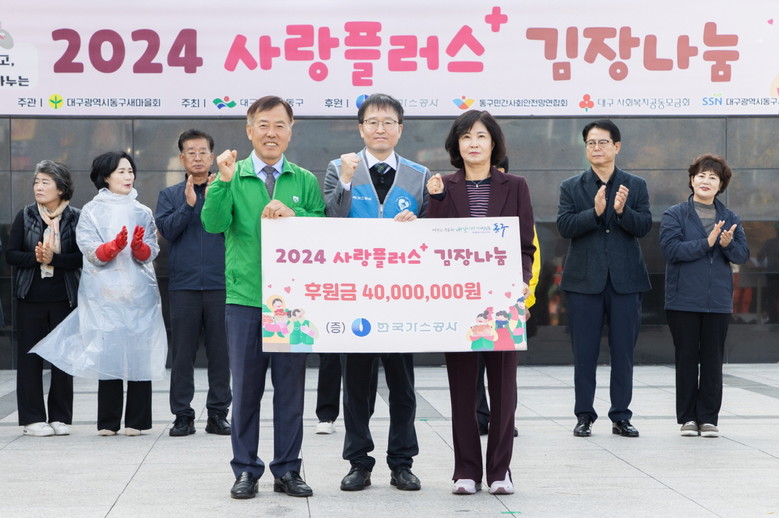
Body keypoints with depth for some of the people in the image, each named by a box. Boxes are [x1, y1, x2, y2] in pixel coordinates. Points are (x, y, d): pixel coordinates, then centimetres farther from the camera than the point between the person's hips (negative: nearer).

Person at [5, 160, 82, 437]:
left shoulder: (75, 218, 1)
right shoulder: (25, 216, 6)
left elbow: (82, 257, -7)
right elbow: (11, 254, 0)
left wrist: (53, 258, -20)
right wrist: (36, 258, -17)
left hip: (65, 298, -1)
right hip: (31, 298, 1)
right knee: (29, 357, 1)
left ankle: (60, 417, 13)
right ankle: (33, 418, 9)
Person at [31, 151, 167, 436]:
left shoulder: (143, 213, 14)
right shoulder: (91, 211, 8)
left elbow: (151, 253, 6)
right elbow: (92, 252, -3)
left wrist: (139, 247, -15)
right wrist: (114, 247, -21)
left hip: (139, 294, 2)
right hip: (105, 294, -2)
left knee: (140, 354, -4)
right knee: (108, 355, -5)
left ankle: (136, 421, 1)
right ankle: (108, 422, 1)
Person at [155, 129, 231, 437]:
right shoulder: (170, 195, 11)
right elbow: (166, 230, -2)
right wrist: (189, 204, -13)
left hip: (220, 284, 0)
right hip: (183, 285, 0)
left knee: (221, 351, 2)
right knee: (182, 353, 2)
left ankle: (218, 414, 10)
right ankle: (182, 415, 9)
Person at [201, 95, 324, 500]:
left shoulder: (305, 181, 9)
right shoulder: (232, 176, 5)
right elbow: (213, 223, -9)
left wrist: (292, 215, -13)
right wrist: (223, 181, -20)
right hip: (244, 298, -1)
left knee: (291, 387, 5)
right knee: (245, 387, 4)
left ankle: (287, 470, 15)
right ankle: (246, 470, 13)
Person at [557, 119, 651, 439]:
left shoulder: (636, 186, 8)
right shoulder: (571, 187, 6)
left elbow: (644, 227, -3)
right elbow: (564, 226, -7)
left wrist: (622, 211, -21)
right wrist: (595, 211, -21)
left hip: (625, 280, 1)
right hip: (584, 280, 0)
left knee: (623, 352, 5)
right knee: (584, 353, 3)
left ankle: (621, 417, 13)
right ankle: (584, 416, 12)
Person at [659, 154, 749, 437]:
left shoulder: (730, 218, 10)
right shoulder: (675, 215, 1)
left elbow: (742, 255, 4)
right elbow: (670, 249, -13)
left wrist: (728, 244, -17)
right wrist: (707, 243, -19)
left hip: (718, 300, 3)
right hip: (684, 300, -2)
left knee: (713, 359, 4)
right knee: (687, 358, 3)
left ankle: (708, 417, 11)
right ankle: (687, 417, 11)